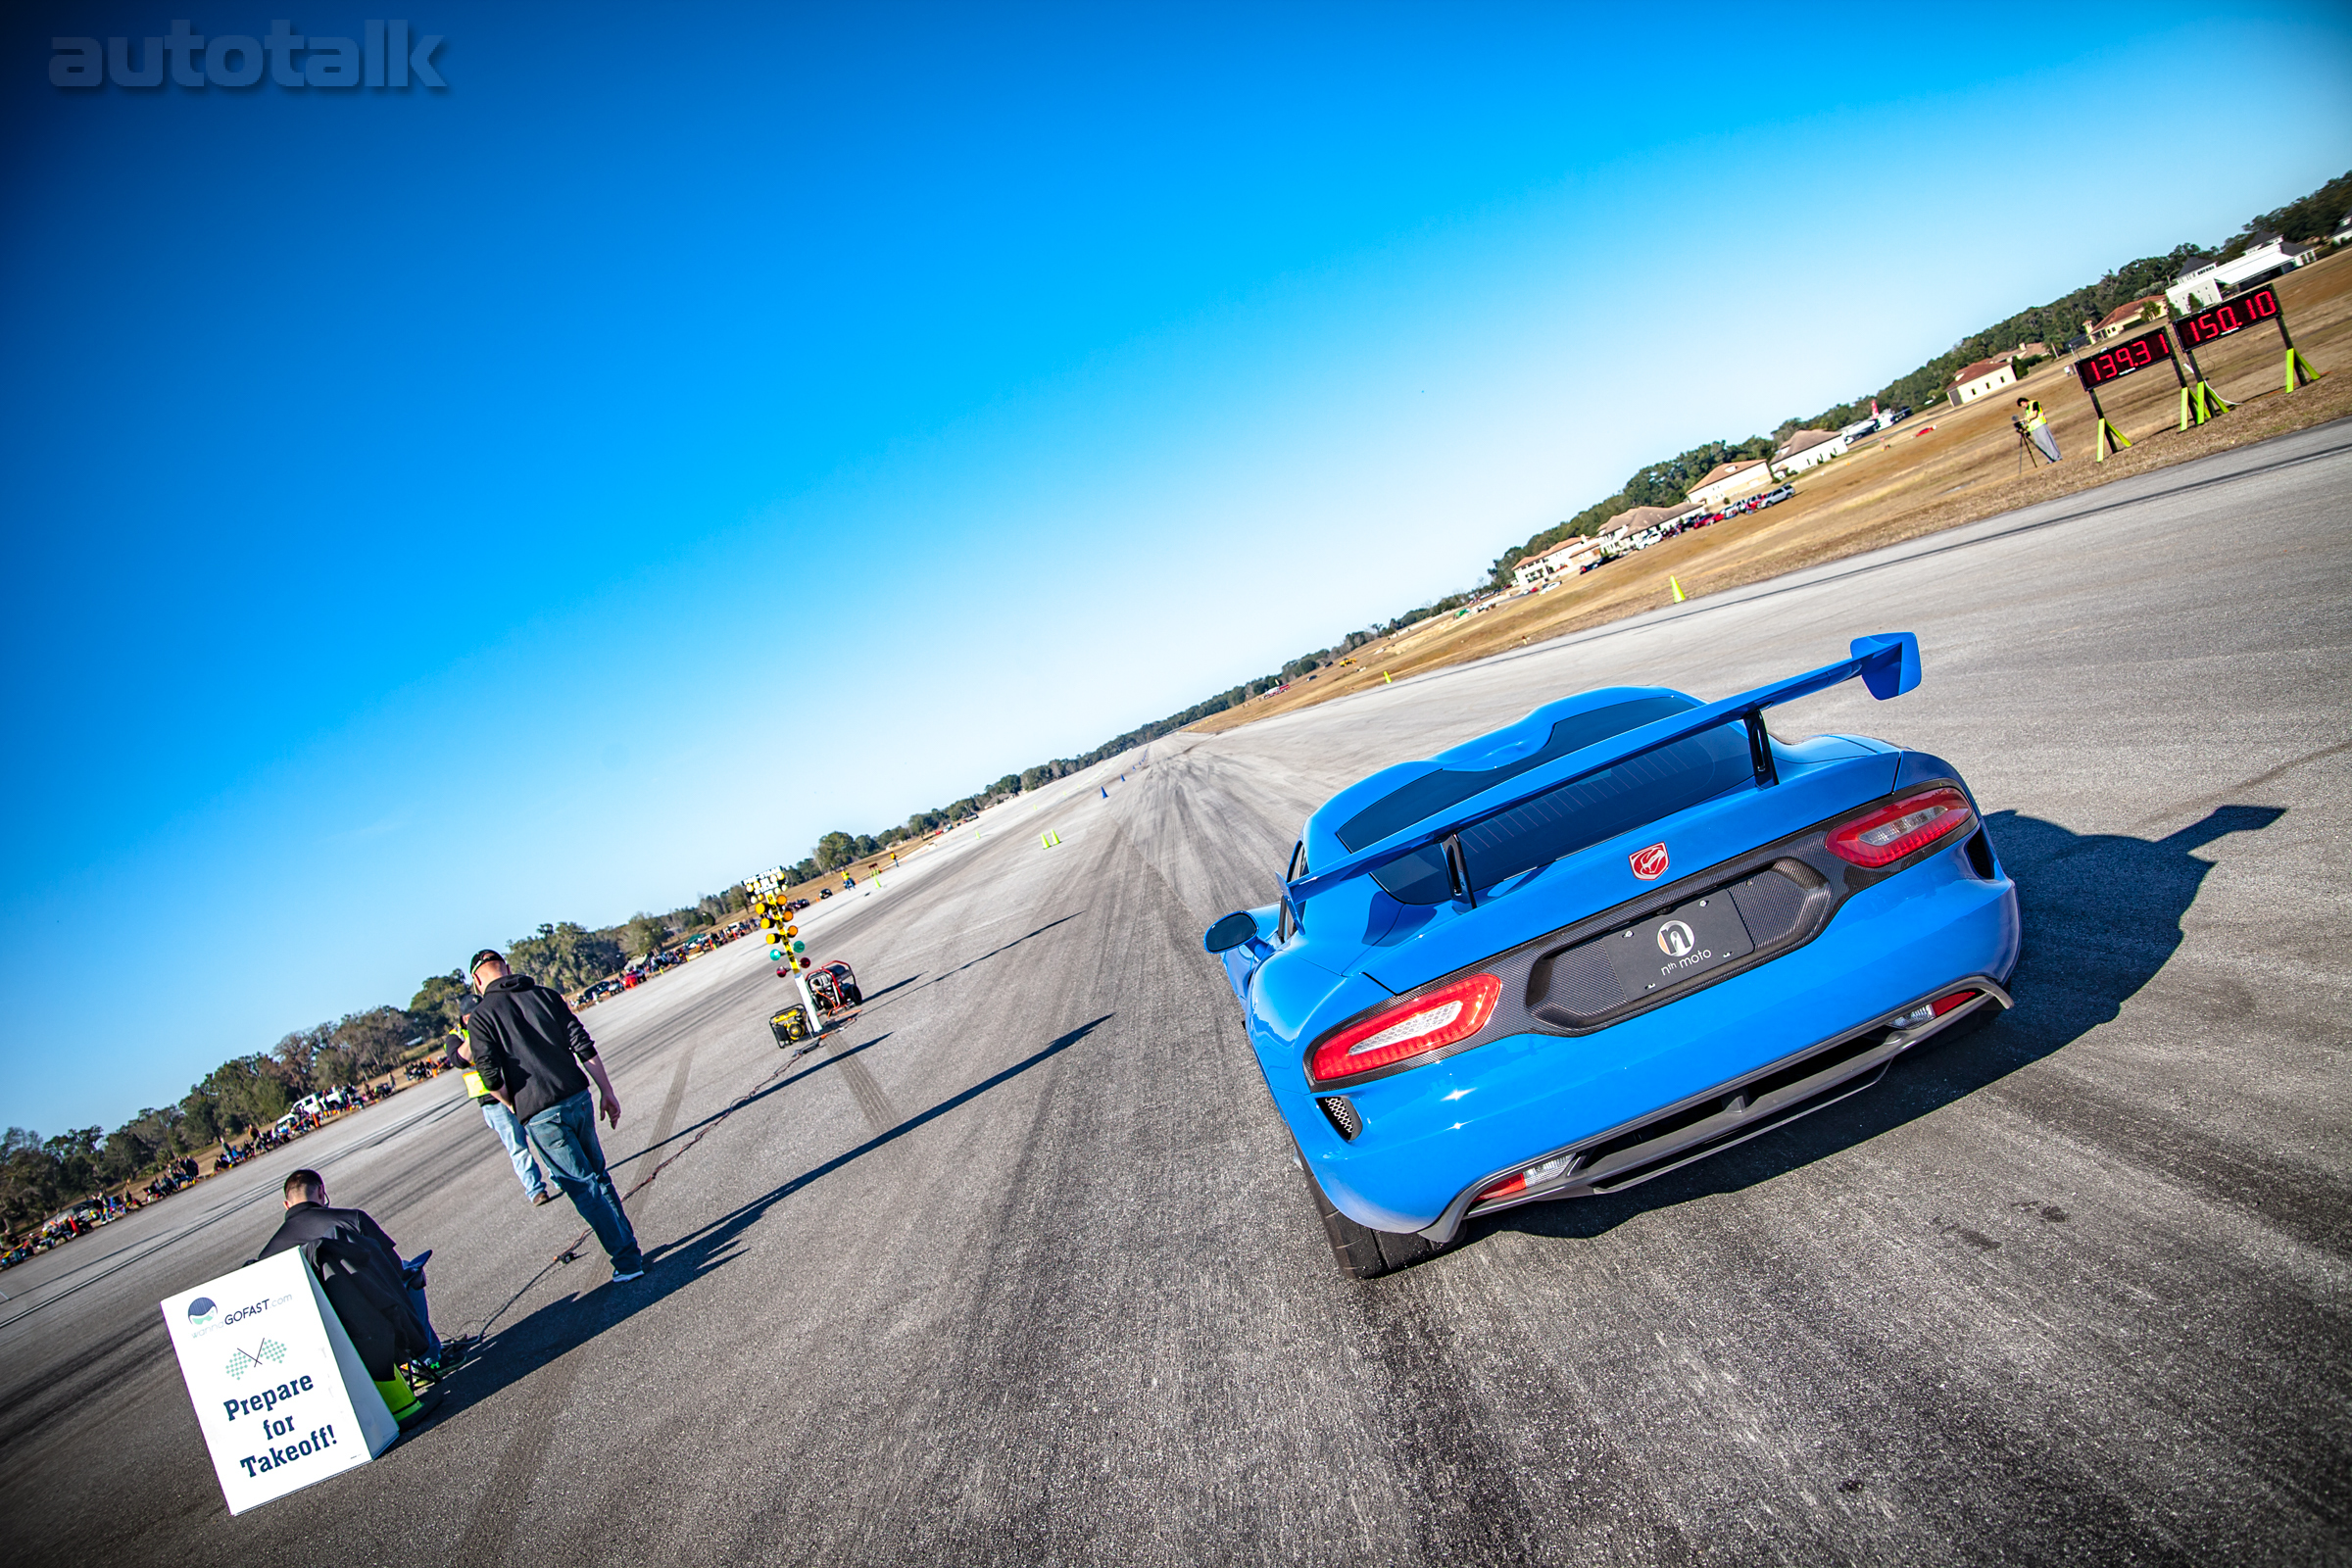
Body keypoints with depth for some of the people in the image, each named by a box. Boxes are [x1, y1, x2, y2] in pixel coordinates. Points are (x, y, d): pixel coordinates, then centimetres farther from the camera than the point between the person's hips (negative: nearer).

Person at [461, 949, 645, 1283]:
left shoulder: (480, 1017, -2)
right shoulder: (545, 995, 7)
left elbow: (492, 1079, -10)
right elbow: (583, 1046, 3)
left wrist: (516, 1106, 8)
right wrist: (607, 1091, 7)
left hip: (540, 1117, -4)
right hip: (578, 1099, 4)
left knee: (582, 1187, 4)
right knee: (597, 1174, 19)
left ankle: (627, 1260, 6)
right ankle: (628, 1249, 23)